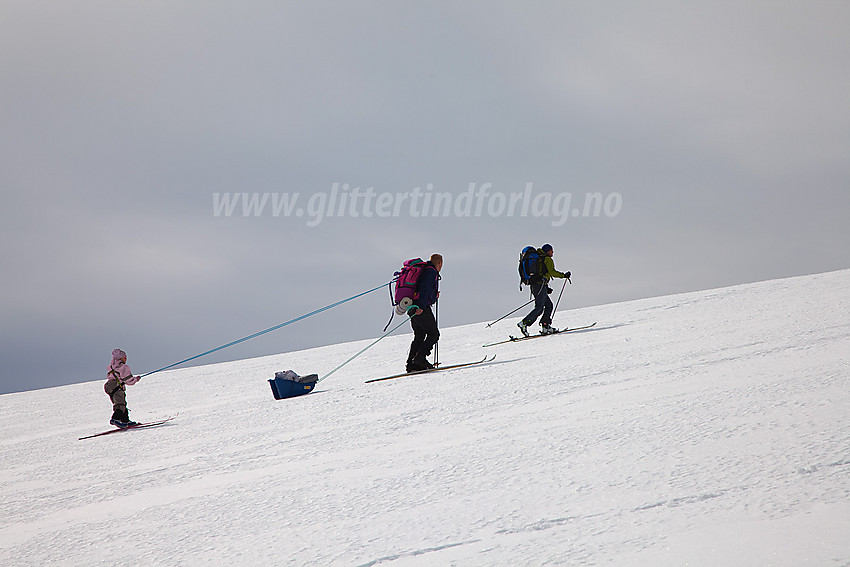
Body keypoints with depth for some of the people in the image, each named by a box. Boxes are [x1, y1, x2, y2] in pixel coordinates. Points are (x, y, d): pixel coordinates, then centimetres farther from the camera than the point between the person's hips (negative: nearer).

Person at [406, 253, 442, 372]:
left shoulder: (424, 270, 22)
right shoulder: (431, 271, -7)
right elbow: (424, 288, -20)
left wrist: (434, 295, 38)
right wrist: (421, 307, -28)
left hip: (414, 308, 10)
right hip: (422, 309, -10)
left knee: (419, 336, 11)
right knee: (433, 334, -5)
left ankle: (411, 364, 4)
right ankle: (420, 357, -16)